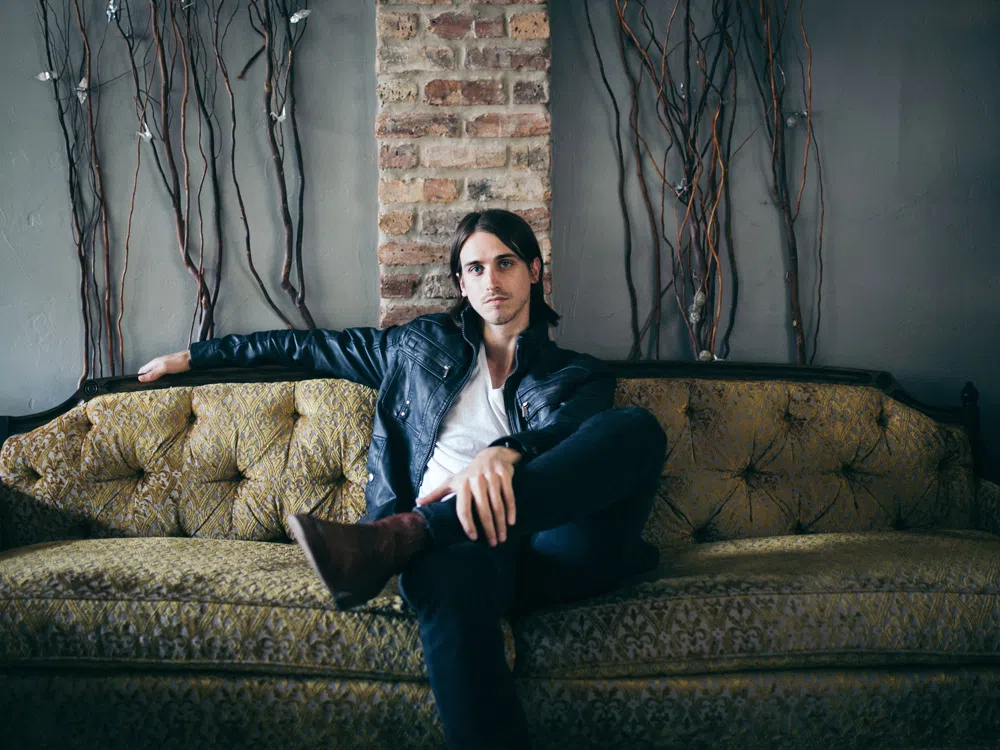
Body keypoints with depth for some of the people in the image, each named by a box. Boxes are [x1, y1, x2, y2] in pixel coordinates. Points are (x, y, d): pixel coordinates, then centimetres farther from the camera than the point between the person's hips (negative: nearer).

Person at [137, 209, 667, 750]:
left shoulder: (579, 375, 20)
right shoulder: (423, 344, 27)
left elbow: (562, 431, -4)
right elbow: (313, 345, 33)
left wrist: (502, 453, -27)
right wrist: (193, 356, 36)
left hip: (548, 541, 1)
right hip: (453, 541, 0)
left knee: (635, 426, -30)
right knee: (453, 578, -41)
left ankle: (397, 536, -35)